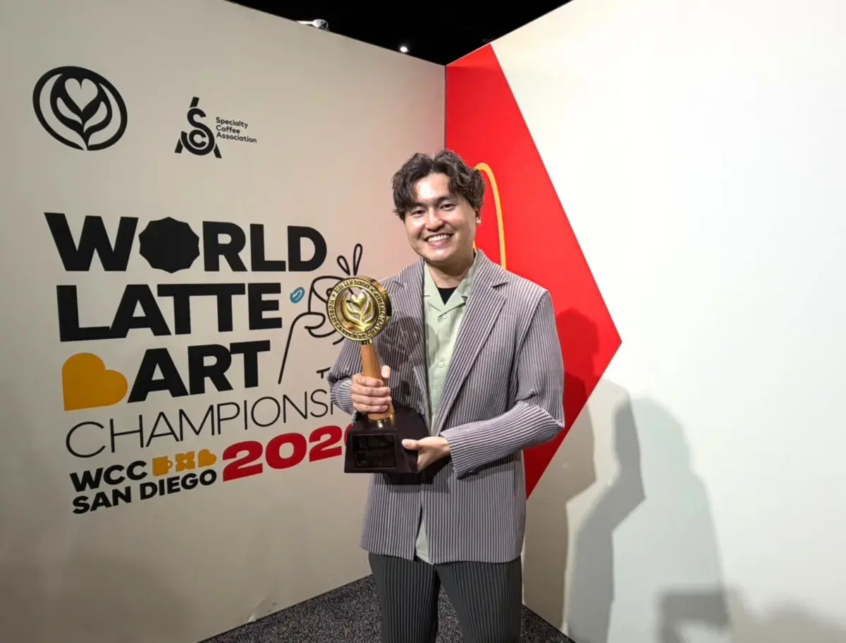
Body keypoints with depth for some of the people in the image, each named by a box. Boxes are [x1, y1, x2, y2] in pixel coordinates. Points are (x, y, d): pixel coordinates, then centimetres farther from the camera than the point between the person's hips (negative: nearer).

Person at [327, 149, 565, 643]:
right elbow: (340, 380, 7)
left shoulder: (527, 302, -10)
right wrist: (358, 393, -16)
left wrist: (450, 445, -19)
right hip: (395, 519, 3)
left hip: (482, 522, -2)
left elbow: (544, 413, -10)